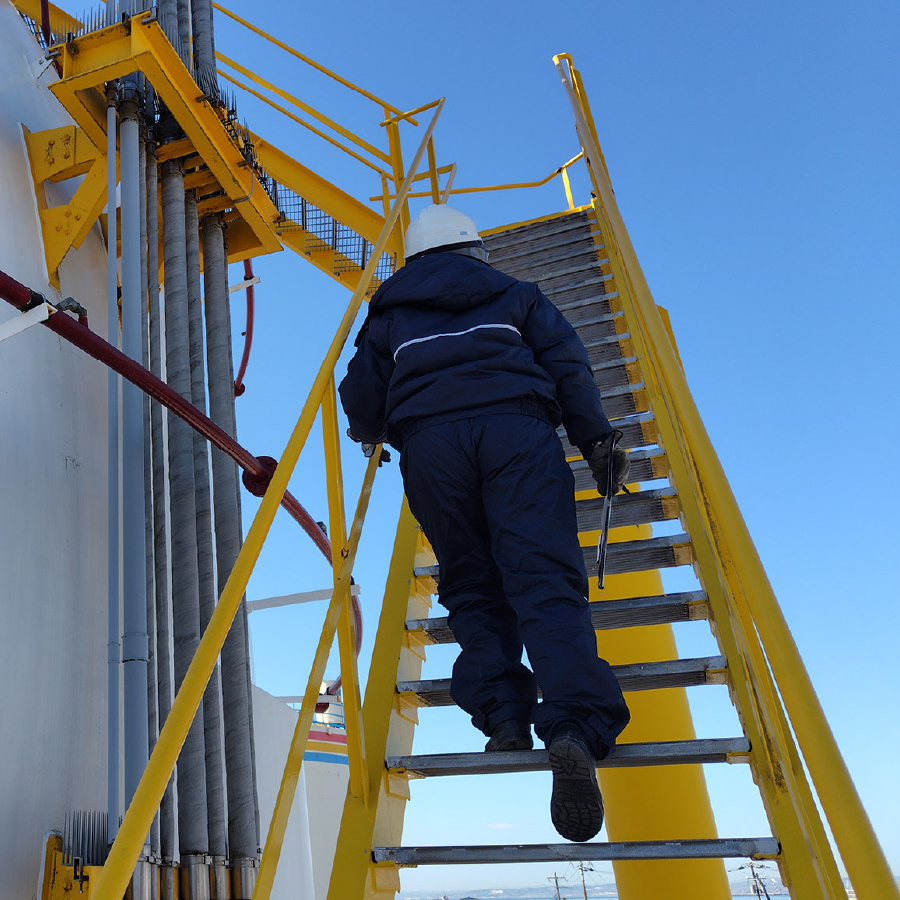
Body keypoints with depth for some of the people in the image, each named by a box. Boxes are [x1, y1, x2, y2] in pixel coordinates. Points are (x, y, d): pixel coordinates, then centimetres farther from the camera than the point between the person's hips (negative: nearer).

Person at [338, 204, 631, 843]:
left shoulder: (389, 317, 30)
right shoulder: (517, 295, 29)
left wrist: (372, 434, 44)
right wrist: (596, 439, 15)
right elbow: (567, 363, 16)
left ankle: (503, 717, -8)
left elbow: (361, 397, 23)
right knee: (545, 578, -13)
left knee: (473, 590, 8)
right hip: (516, 428, -1)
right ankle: (575, 725, -31)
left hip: (429, 442, 1)